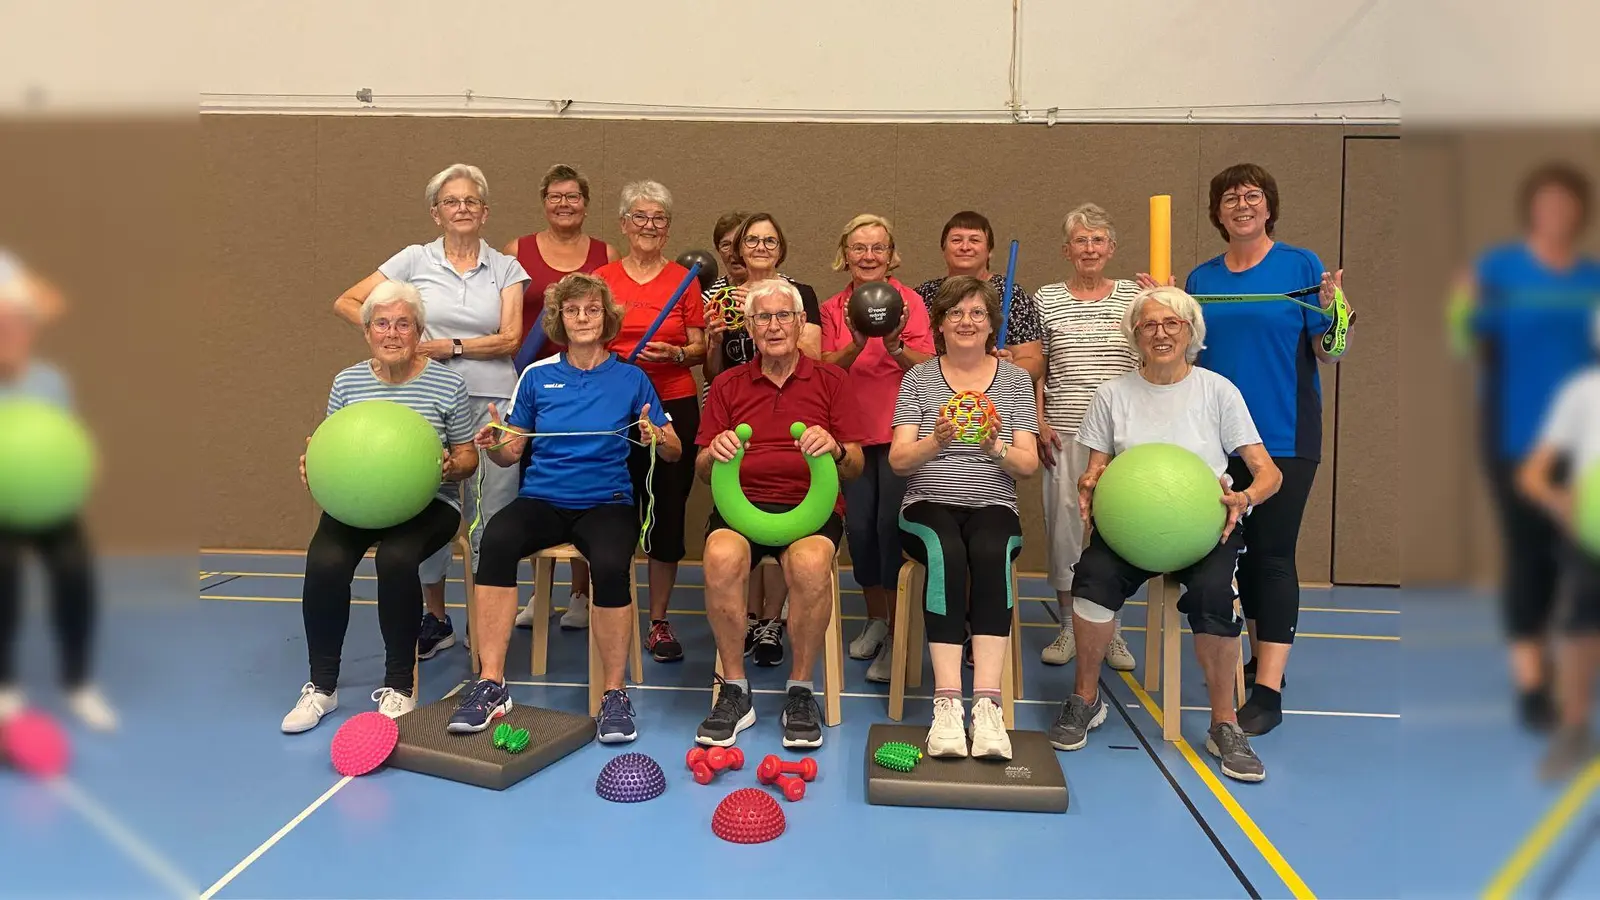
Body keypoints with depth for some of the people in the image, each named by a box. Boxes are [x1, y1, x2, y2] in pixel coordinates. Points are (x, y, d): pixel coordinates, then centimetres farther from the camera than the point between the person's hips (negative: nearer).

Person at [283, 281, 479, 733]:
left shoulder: (448, 383, 0)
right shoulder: (347, 382, 9)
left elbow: (467, 457, 5)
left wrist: (450, 466, -17)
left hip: (426, 503, -2)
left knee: (396, 557, -34)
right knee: (324, 561, -27)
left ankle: (399, 687, -13)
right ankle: (322, 686, -6)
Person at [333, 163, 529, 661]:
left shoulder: (505, 268, 9)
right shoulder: (415, 260, 8)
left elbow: (510, 338, -2)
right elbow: (346, 303, 8)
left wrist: (450, 346, -9)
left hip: (492, 402, 0)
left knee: (491, 517, 0)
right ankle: (436, 620, 23)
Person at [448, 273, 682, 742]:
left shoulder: (631, 378, 7)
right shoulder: (537, 375, 11)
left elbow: (674, 451, 8)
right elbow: (511, 453, 12)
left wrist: (657, 438, -14)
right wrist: (494, 445, -10)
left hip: (606, 502, -1)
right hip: (542, 500, 2)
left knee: (611, 563, -35)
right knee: (497, 537, -32)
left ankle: (615, 692, -18)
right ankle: (490, 684, -27)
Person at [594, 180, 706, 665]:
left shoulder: (683, 280, 6)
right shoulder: (601, 278, 7)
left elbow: (700, 349, 8)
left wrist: (674, 353, -12)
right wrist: (620, 356, -8)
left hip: (674, 406, 0)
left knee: (668, 512, 1)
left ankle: (658, 620, 13)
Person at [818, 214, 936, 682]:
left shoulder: (910, 300, -1)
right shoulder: (832, 309, 9)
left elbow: (927, 367, -9)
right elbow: (825, 370, -2)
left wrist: (895, 346, -28)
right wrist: (857, 344, -20)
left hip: (899, 432, -3)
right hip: (854, 432, 3)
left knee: (890, 525, -11)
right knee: (858, 527, 4)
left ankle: (898, 635, 0)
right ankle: (875, 619, 24)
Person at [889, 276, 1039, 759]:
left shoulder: (1016, 378, 11)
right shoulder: (918, 377, 9)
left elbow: (1029, 464, 2)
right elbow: (899, 460, -1)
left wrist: (996, 448, -19)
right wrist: (936, 440, -21)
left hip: (994, 508, 1)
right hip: (929, 506, 0)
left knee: (991, 554, -34)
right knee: (947, 555, -34)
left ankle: (987, 704, -38)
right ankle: (947, 703, -37)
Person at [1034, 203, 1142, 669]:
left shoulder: (1133, 294, 8)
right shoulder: (1047, 299, 7)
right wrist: (1038, 422, -1)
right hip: (1064, 433, 0)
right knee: (1063, 522, 2)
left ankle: (1112, 631, 17)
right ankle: (1068, 627, 17)